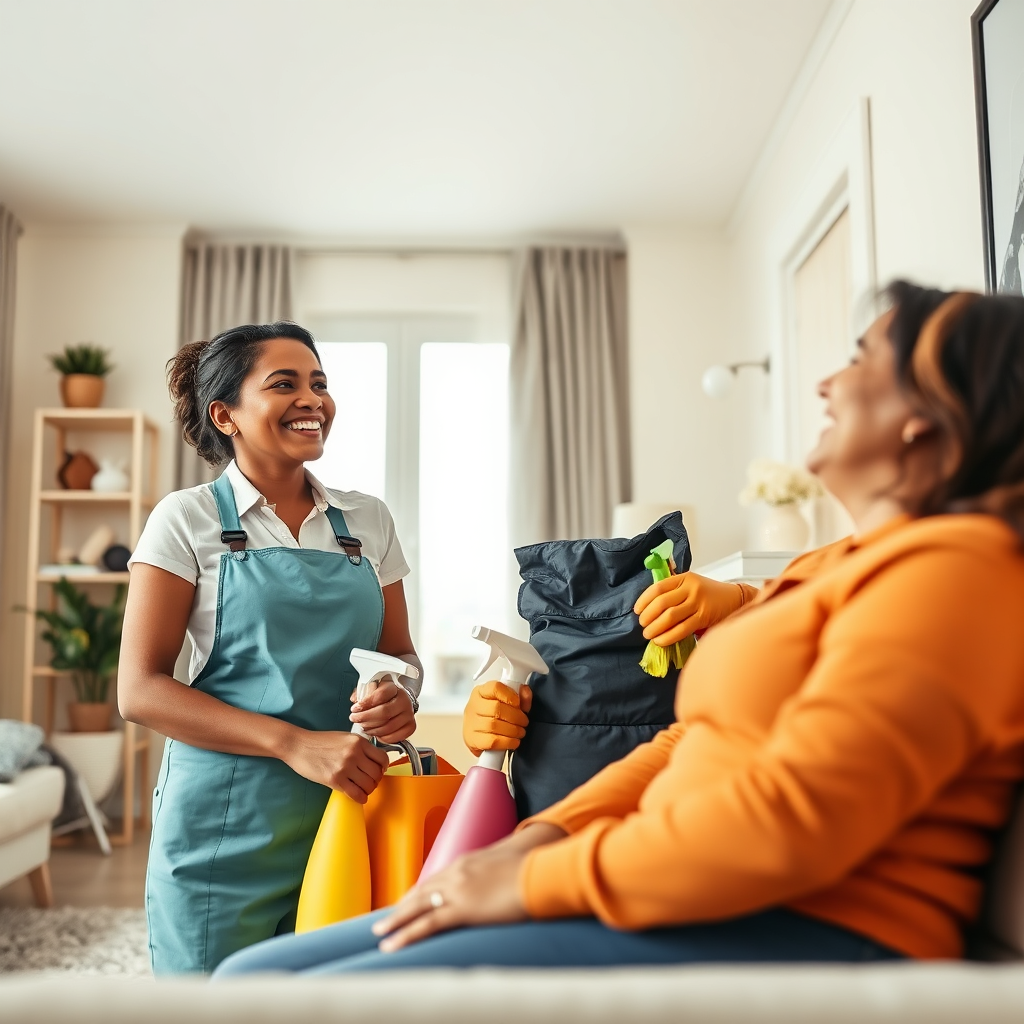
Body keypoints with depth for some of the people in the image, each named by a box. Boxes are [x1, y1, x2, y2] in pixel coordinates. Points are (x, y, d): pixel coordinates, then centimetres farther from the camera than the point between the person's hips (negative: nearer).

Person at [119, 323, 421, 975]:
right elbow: (140, 690, -9)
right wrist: (295, 743, -19)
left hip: (346, 812, 3)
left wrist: (401, 697, -12)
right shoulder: (189, 520, -4)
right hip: (227, 821, -3)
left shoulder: (368, 520, 7)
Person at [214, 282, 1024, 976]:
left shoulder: (951, 569, -10)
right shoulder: (844, 567, 22)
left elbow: (795, 818, -22)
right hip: (683, 906, 9)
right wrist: (541, 837, 5)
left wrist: (536, 883, -13)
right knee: (253, 976, 2)